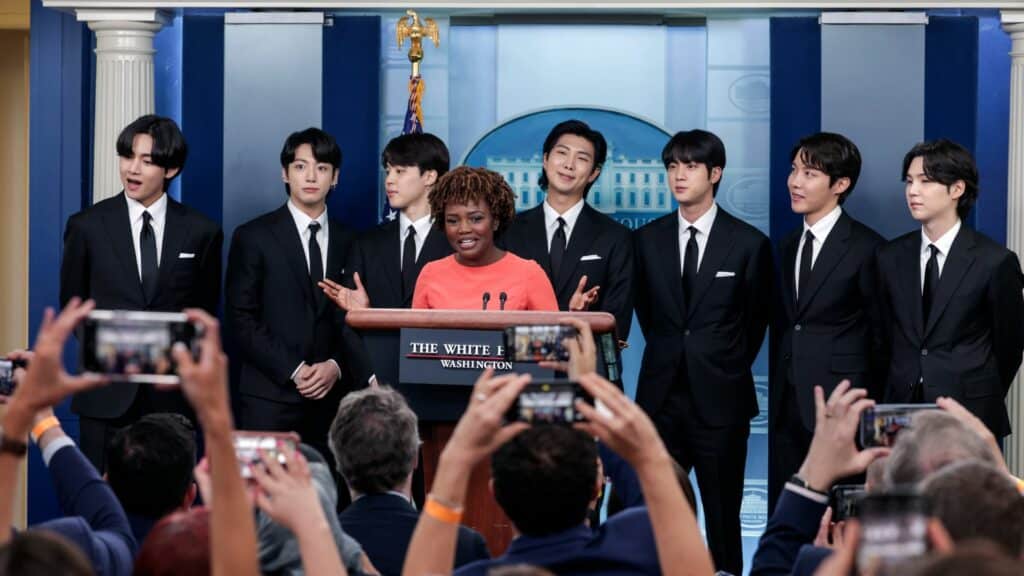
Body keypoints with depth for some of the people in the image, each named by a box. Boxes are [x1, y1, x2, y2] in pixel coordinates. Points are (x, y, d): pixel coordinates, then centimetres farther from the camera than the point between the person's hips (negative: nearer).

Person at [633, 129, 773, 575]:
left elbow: (757, 318, 10)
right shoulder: (647, 240, 7)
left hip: (720, 399, -3)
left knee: (722, 515, 2)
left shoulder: (748, 244, -1)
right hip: (661, 392, 3)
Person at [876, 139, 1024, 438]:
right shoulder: (890, 257, 6)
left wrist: (983, 399, 9)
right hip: (902, 408, 3)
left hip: (968, 414, -3)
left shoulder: (995, 262, -6)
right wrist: (896, 394, 12)